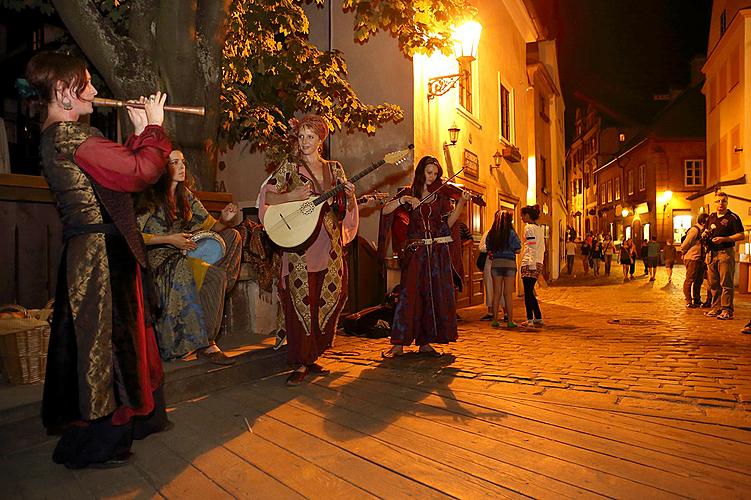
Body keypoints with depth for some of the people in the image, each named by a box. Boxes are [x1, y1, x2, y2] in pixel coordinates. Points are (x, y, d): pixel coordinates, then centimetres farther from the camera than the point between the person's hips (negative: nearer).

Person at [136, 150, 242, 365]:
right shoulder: (150, 197, -8)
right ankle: (206, 344, -19)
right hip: (160, 256, -7)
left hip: (185, 251, 7)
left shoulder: (186, 194, 12)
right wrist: (169, 239, -19)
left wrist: (224, 220, -12)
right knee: (215, 275, -30)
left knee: (232, 236, -13)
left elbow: (210, 226, 10)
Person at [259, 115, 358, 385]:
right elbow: (266, 196, 0)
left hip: (329, 243, 4)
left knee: (327, 298, 5)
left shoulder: (334, 168, 13)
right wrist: (291, 196, -16)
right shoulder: (290, 166, 5)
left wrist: (350, 196, -9)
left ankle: (311, 357, 21)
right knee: (301, 300, -5)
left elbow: (347, 208, 12)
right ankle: (300, 364, 5)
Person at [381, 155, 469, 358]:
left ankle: (425, 342, 13)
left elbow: (449, 222, -1)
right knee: (409, 293, -8)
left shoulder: (441, 195, 10)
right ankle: (399, 343, -3)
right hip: (415, 250, -2)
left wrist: (461, 203, -12)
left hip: (438, 251, 2)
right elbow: (385, 210, -2)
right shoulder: (409, 193, 8)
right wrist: (404, 199, -14)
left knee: (435, 295, 2)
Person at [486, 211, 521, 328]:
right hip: (509, 264, -2)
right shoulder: (511, 233, -7)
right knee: (508, 294, 3)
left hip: (496, 264, 2)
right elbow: (517, 250, -6)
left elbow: (489, 250, 6)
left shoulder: (491, 234, 1)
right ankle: (510, 321, 8)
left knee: (496, 293, 8)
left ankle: (495, 320, 11)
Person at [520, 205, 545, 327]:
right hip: (538, 264, 9)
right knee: (530, 292, 14)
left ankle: (530, 320, -3)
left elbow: (532, 247, -16)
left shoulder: (529, 227, -8)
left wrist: (531, 264, -19)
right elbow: (542, 248, 18)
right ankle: (538, 318, 17)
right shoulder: (539, 229, 18)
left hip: (529, 263, -9)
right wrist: (539, 262, 19)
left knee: (528, 292, -5)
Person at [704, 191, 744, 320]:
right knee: (713, 283, 10)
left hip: (726, 252, -6)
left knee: (726, 283, -6)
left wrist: (724, 239, -19)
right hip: (711, 253, 6)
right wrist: (705, 235, 4)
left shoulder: (732, 217, -2)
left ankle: (726, 310, -4)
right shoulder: (711, 217, 15)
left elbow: (741, 236, -7)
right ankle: (716, 308, 17)